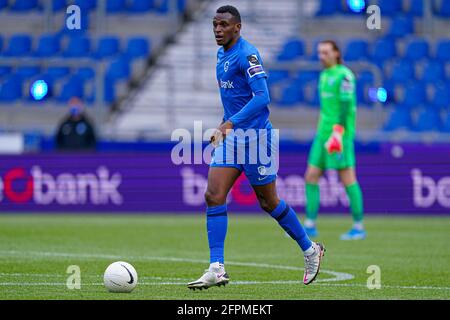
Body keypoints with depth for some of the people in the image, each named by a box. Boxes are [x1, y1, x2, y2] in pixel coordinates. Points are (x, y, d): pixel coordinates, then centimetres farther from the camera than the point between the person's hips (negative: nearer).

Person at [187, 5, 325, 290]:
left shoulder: (247, 54, -17)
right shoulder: (222, 54, 11)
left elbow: (262, 97, -26)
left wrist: (231, 123, -34)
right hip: (231, 138, 8)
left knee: (269, 203, 5)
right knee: (213, 196, -7)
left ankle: (310, 250, 27)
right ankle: (217, 269, -9)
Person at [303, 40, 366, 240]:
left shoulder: (344, 75, -9)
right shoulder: (324, 75, 18)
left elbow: (346, 105, -17)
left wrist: (338, 132, -24)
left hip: (341, 133, -9)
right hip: (323, 134, 9)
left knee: (348, 179, -7)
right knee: (311, 177, 4)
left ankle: (359, 227, -1)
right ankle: (310, 226, 7)